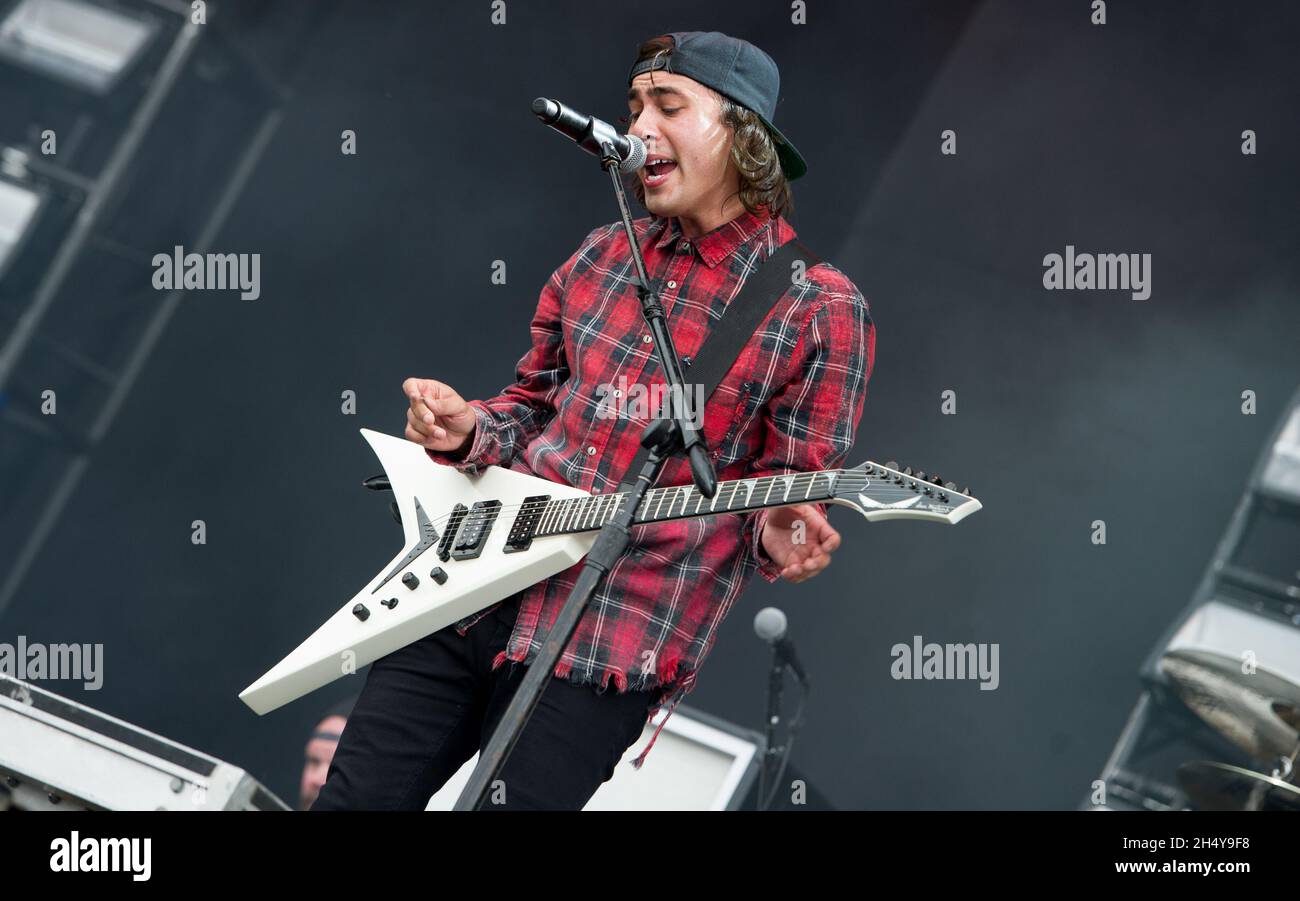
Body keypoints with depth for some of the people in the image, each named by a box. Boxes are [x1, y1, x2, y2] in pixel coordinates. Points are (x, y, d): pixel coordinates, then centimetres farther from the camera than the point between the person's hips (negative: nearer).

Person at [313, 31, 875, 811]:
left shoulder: (820, 310, -8)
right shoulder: (604, 255, 9)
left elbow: (796, 495, -4)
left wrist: (776, 536, -27)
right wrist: (469, 431, -1)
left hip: (613, 644, -5)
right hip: (468, 590, 6)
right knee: (354, 797, 7)